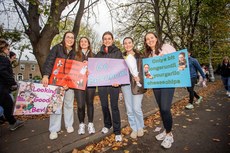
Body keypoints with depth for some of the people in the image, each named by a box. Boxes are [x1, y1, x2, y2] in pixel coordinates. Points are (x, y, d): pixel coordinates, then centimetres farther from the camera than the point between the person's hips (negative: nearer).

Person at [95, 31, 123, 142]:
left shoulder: (117, 52, 4)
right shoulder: (99, 53, 13)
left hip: (113, 82, -3)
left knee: (114, 106, 0)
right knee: (104, 105, 12)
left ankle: (117, 131, 12)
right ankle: (107, 124, 35)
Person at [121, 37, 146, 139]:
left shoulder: (139, 56, 3)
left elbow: (144, 70, -1)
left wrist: (140, 78, -18)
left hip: (137, 84, -2)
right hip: (126, 84, 2)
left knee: (136, 108, -4)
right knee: (129, 109, 7)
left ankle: (140, 128, 24)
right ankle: (134, 129, 27)